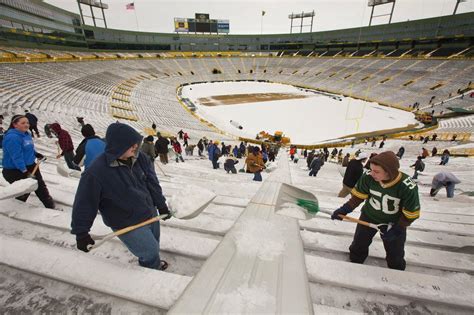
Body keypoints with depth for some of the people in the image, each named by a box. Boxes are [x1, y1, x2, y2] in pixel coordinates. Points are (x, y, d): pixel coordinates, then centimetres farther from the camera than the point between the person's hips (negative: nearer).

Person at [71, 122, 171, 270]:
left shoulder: (140, 158, -10)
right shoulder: (96, 172, -26)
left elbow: (152, 182, -1)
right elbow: (85, 203, -15)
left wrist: (161, 205, 4)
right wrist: (81, 232, -9)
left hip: (151, 214, 6)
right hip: (128, 226, -5)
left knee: (154, 248, 25)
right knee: (151, 253, 6)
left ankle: (154, 264, 54)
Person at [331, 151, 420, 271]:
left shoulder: (408, 188, -32)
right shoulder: (368, 178, -28)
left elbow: (411, 213, -17)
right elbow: (358, 196, -12)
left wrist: (396, 229, -16)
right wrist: (345, 209, -19)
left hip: (394, 223, -1)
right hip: (369, 217, 2)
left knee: (395, 255, 18)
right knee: (358, 246, 18)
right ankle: (354, 265, 46)